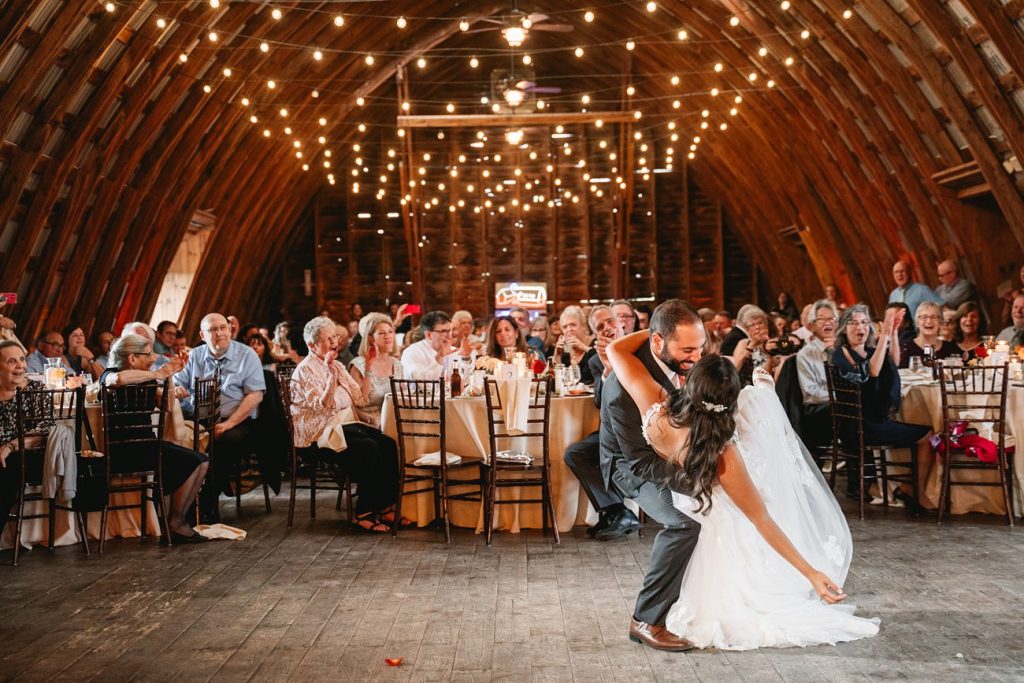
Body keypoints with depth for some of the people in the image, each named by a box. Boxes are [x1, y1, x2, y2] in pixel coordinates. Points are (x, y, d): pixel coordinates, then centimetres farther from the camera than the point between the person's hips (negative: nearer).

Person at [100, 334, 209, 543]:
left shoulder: (145, 378, 15)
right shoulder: (110, 374, -8)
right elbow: (119, 379, -34)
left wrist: (168, 375, 10)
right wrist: (157, 374, -23)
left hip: (146, 443, 8)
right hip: (125, 450, -8)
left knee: (202, 462, -6)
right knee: (190, 462, -17)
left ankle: (179, 521, -2)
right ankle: (174, 523, -5)